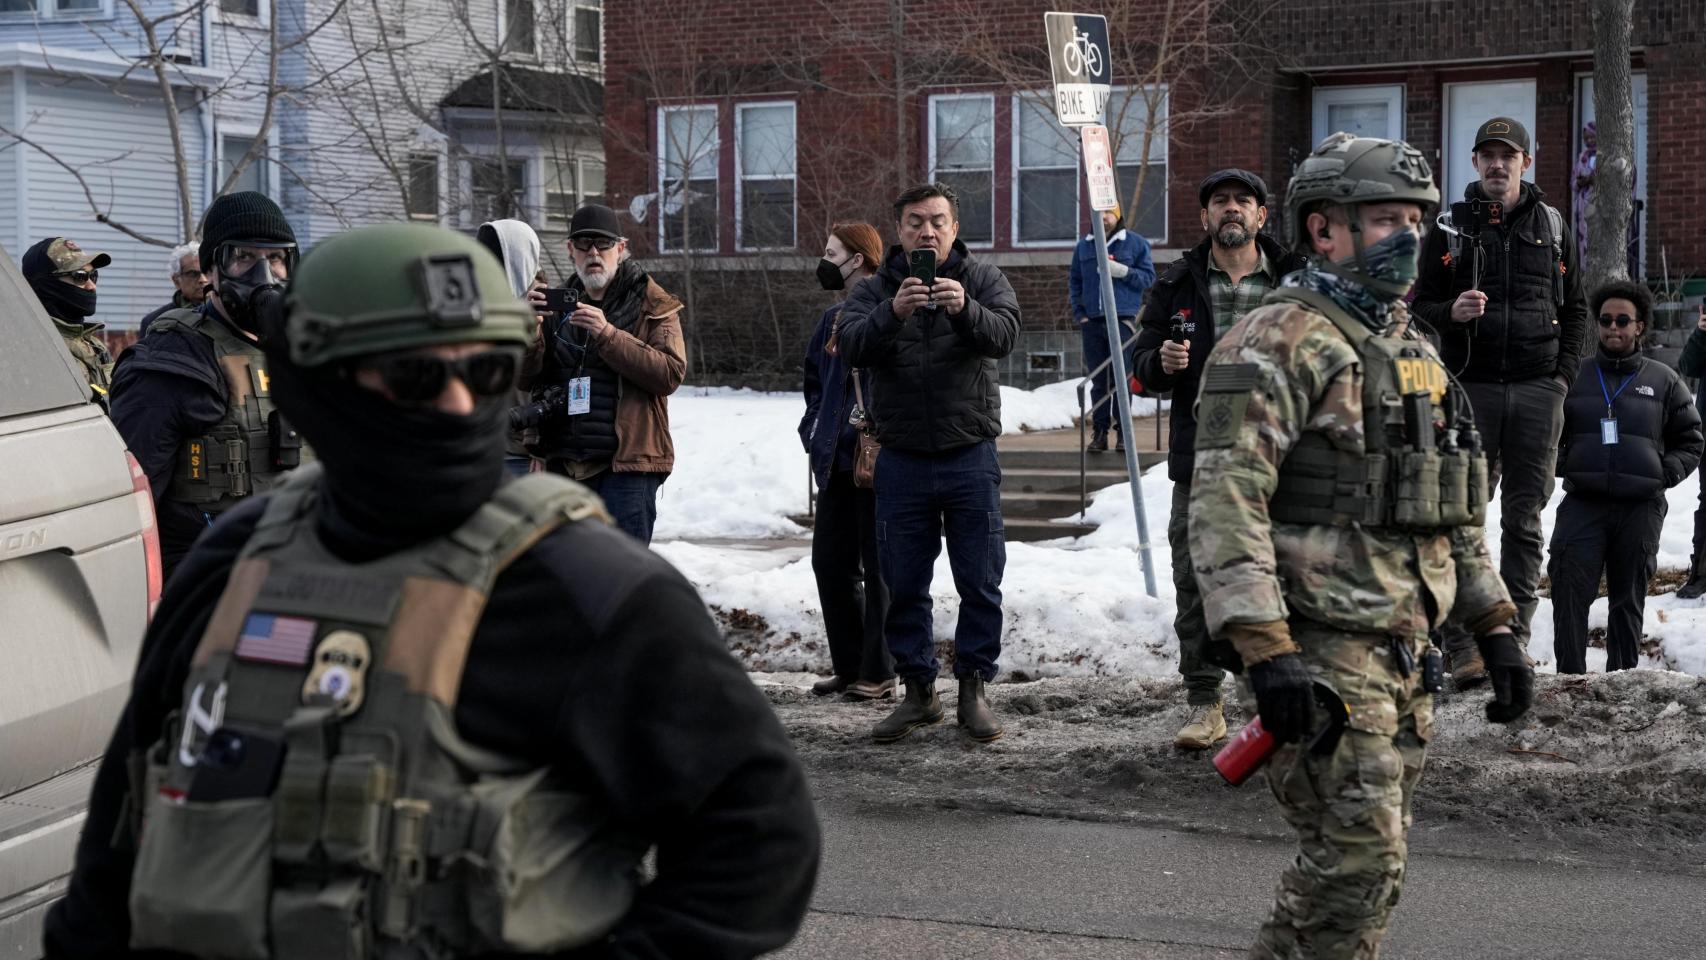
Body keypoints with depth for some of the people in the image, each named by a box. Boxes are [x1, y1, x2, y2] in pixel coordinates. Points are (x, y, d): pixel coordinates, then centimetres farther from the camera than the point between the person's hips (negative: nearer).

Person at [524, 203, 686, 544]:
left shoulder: (653, 305, 1)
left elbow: (671, 373, -14)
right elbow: (528, 378, 9)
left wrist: (607, 334, -20)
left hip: (625, 465, -5)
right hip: (563, 462, 5)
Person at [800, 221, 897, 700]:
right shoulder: (833, 319, 16)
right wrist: (814, 432, 14)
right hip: (838, 460, 9)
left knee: (878, 567, 0)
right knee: (830, 561, 11)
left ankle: (878, 672, 8)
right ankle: (848, 665, 22)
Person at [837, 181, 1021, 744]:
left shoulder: (982, 281, 3)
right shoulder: (875, 290, 5)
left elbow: (1005, 334, -16)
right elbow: (852, 348, -13)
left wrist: (965, 309, -36)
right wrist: (892, 313, -32)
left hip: (970, 458, -1)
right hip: (902, 460, 1)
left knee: (980, 582, 3)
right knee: (904, 585, 7)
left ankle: (974, 688, 14)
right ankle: (918, 690, 19)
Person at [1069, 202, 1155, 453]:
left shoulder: (1136, 244, 5)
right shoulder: (1083, 246, 14)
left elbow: (1149, 278, 2)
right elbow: (1074, 282, 17)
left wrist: (1124, 272, -14)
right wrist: (1079, 313, 6)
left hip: (1123, 320, -3)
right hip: (1092, 322, 3)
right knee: (1098, 381, 4)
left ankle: (1123, 430, 2)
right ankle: (1099, 432, 7)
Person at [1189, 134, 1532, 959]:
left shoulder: (1412, 351, 18)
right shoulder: (1278, 343, -11)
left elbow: (1455, 510, 24)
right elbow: (1226, 500, -20)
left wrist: (1494, 628, 17)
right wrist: (1265, 651, -28)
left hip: (1402, 651, 9)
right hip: (1323, 650, -9)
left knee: (1345, 861, 13)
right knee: (1360, 864, -9)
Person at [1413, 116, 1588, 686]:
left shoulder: (1551, 227, 13)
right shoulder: (1450, 229, 7)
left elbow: (1575, 309, 18)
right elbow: (1419, 306, 7)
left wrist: (1564, 373, 6)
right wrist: (1451, 311, -14)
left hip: (1538, 391, 2)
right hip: (1470, 387, -2)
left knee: (1524, 520, 4)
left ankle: (1514, 638, 10)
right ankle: (1461, 646, -4)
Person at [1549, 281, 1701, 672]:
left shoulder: (1664, 381, 11)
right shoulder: (1574, 375, 11)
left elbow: (1690, 441, 14)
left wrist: (1664, 474, -1)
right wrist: (1563, 466, 1)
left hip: (1641, 507, 1)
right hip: (1582, 503, 0)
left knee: (1628, 598, 7)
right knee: (1569, 590, -15)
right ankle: (1569, 676, -11)